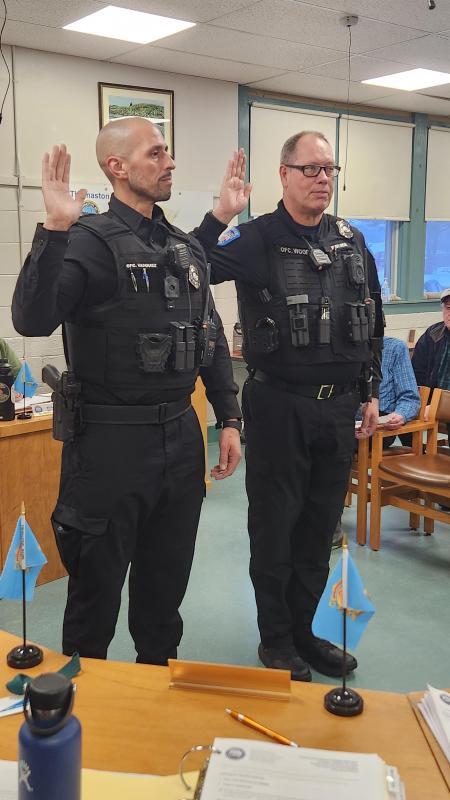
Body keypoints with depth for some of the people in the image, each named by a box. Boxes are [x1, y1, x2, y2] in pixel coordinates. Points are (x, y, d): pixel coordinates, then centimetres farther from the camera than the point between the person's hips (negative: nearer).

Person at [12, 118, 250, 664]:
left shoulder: (185, 247, 11)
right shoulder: (90, 241, -10)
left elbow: (210, 338, 16)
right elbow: (33, 320, -25)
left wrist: (228, 419, 12)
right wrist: (55, 228, -31)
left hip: (180, 435, 7)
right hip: (113, 438, -6)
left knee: (166, 583, 20)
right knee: (97, 585, 9)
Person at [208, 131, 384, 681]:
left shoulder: (352, 241, 8)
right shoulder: (257, 239, -7)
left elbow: (372, 323, 15)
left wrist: (369, 394, 12)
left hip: (339, 408, 5)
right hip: (279, 405, -5)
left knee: (320, 526, 14)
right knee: (275, 527, 8)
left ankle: (303, 631, 32)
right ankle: (275, 640, 26)